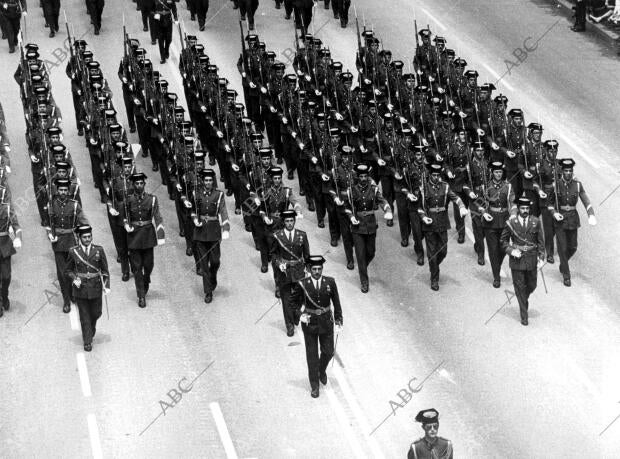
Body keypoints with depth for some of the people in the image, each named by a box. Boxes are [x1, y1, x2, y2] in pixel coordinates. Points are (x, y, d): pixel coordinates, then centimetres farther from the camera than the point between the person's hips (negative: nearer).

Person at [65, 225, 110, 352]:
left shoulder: (99, 250, -2)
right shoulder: (73, 252, -4)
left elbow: (105, 270, 3)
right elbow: (68, 270, 6)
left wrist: (106, 286, -5)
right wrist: (74, 279, -13)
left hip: (95, 289, 1)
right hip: (80, 289, -1)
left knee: (95, 313, 11)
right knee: (84, 316, 3)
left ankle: (91, 330, 41)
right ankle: (87, 342, 13)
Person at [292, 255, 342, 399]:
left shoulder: (330, 282, -10)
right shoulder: (303, 284, -14)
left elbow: (336, 302, -1)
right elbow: (295, 301, 1)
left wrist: (338, 321, -2)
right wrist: (301, 314, -15)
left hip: (326, 323, 2)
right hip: (309, 323, -2)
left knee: (328, 352, 12)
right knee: (312, 355, 7)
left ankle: (322, 370, 46)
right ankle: (314, 385, 22)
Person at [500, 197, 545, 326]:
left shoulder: (535, 222, -1)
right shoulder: (511, 222, -6)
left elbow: (541, 241, 4)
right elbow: (503, 241, 4)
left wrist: (541, 258, -2)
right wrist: (511, 251, -12)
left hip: (531, 259, 2)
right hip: (517, 260, -2)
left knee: (531, 285, 11)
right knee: (520, 287, 3)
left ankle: (524, 299, 43)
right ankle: (524, 316, 11)